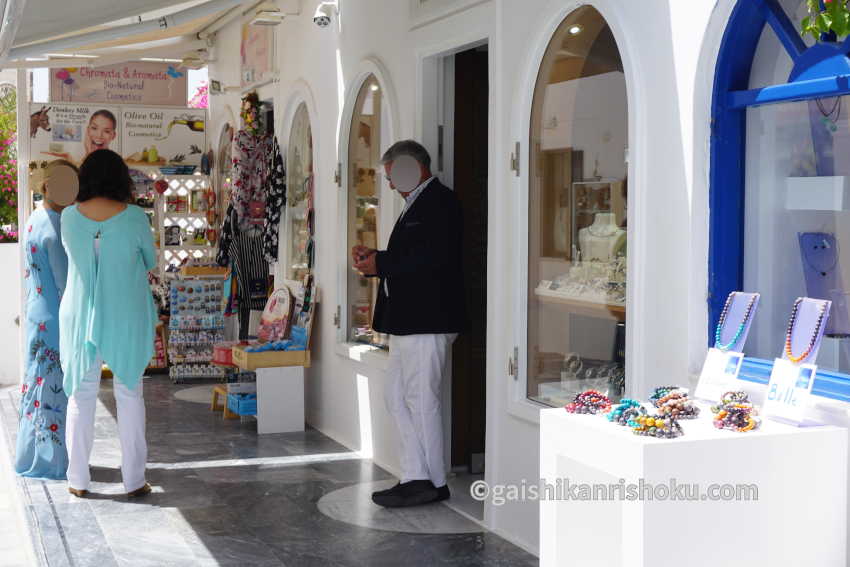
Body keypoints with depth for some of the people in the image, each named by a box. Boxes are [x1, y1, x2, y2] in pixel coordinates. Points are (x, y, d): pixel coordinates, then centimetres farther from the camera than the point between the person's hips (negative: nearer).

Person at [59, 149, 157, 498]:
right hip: (126, 319, -2)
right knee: (129, 395, 8)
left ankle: (78, 479, 17)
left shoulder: (69, 217, -5)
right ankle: (133, 479, 12)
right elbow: (150, 262, 2)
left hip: (80, 317, 2)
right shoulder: (134, 218, -12)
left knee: (81, 395, 11)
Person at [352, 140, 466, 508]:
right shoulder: (416, 205, 20)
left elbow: (434, 259, -23)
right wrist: (375, 258, 6)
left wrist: (381, 264, -17)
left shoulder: (439, 202, -12)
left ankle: (431, 482, 5)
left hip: (427, 321, -11)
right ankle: (415, 477, 16)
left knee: (422, 398, -4)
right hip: (407, 321, 11)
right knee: (397, 397, 11)